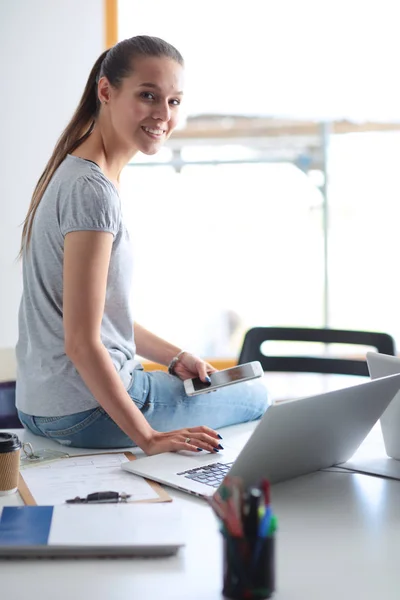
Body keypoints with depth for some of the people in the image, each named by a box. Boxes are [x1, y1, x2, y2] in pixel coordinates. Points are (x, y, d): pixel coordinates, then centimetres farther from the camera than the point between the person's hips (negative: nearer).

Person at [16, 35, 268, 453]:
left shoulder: (72, 171, 8)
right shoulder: (93, 189, -23)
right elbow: (82, 341, -25)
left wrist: (176, 358, 11)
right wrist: (147, 437, -22)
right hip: (85, 414, -10)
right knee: (255, 397, 9)